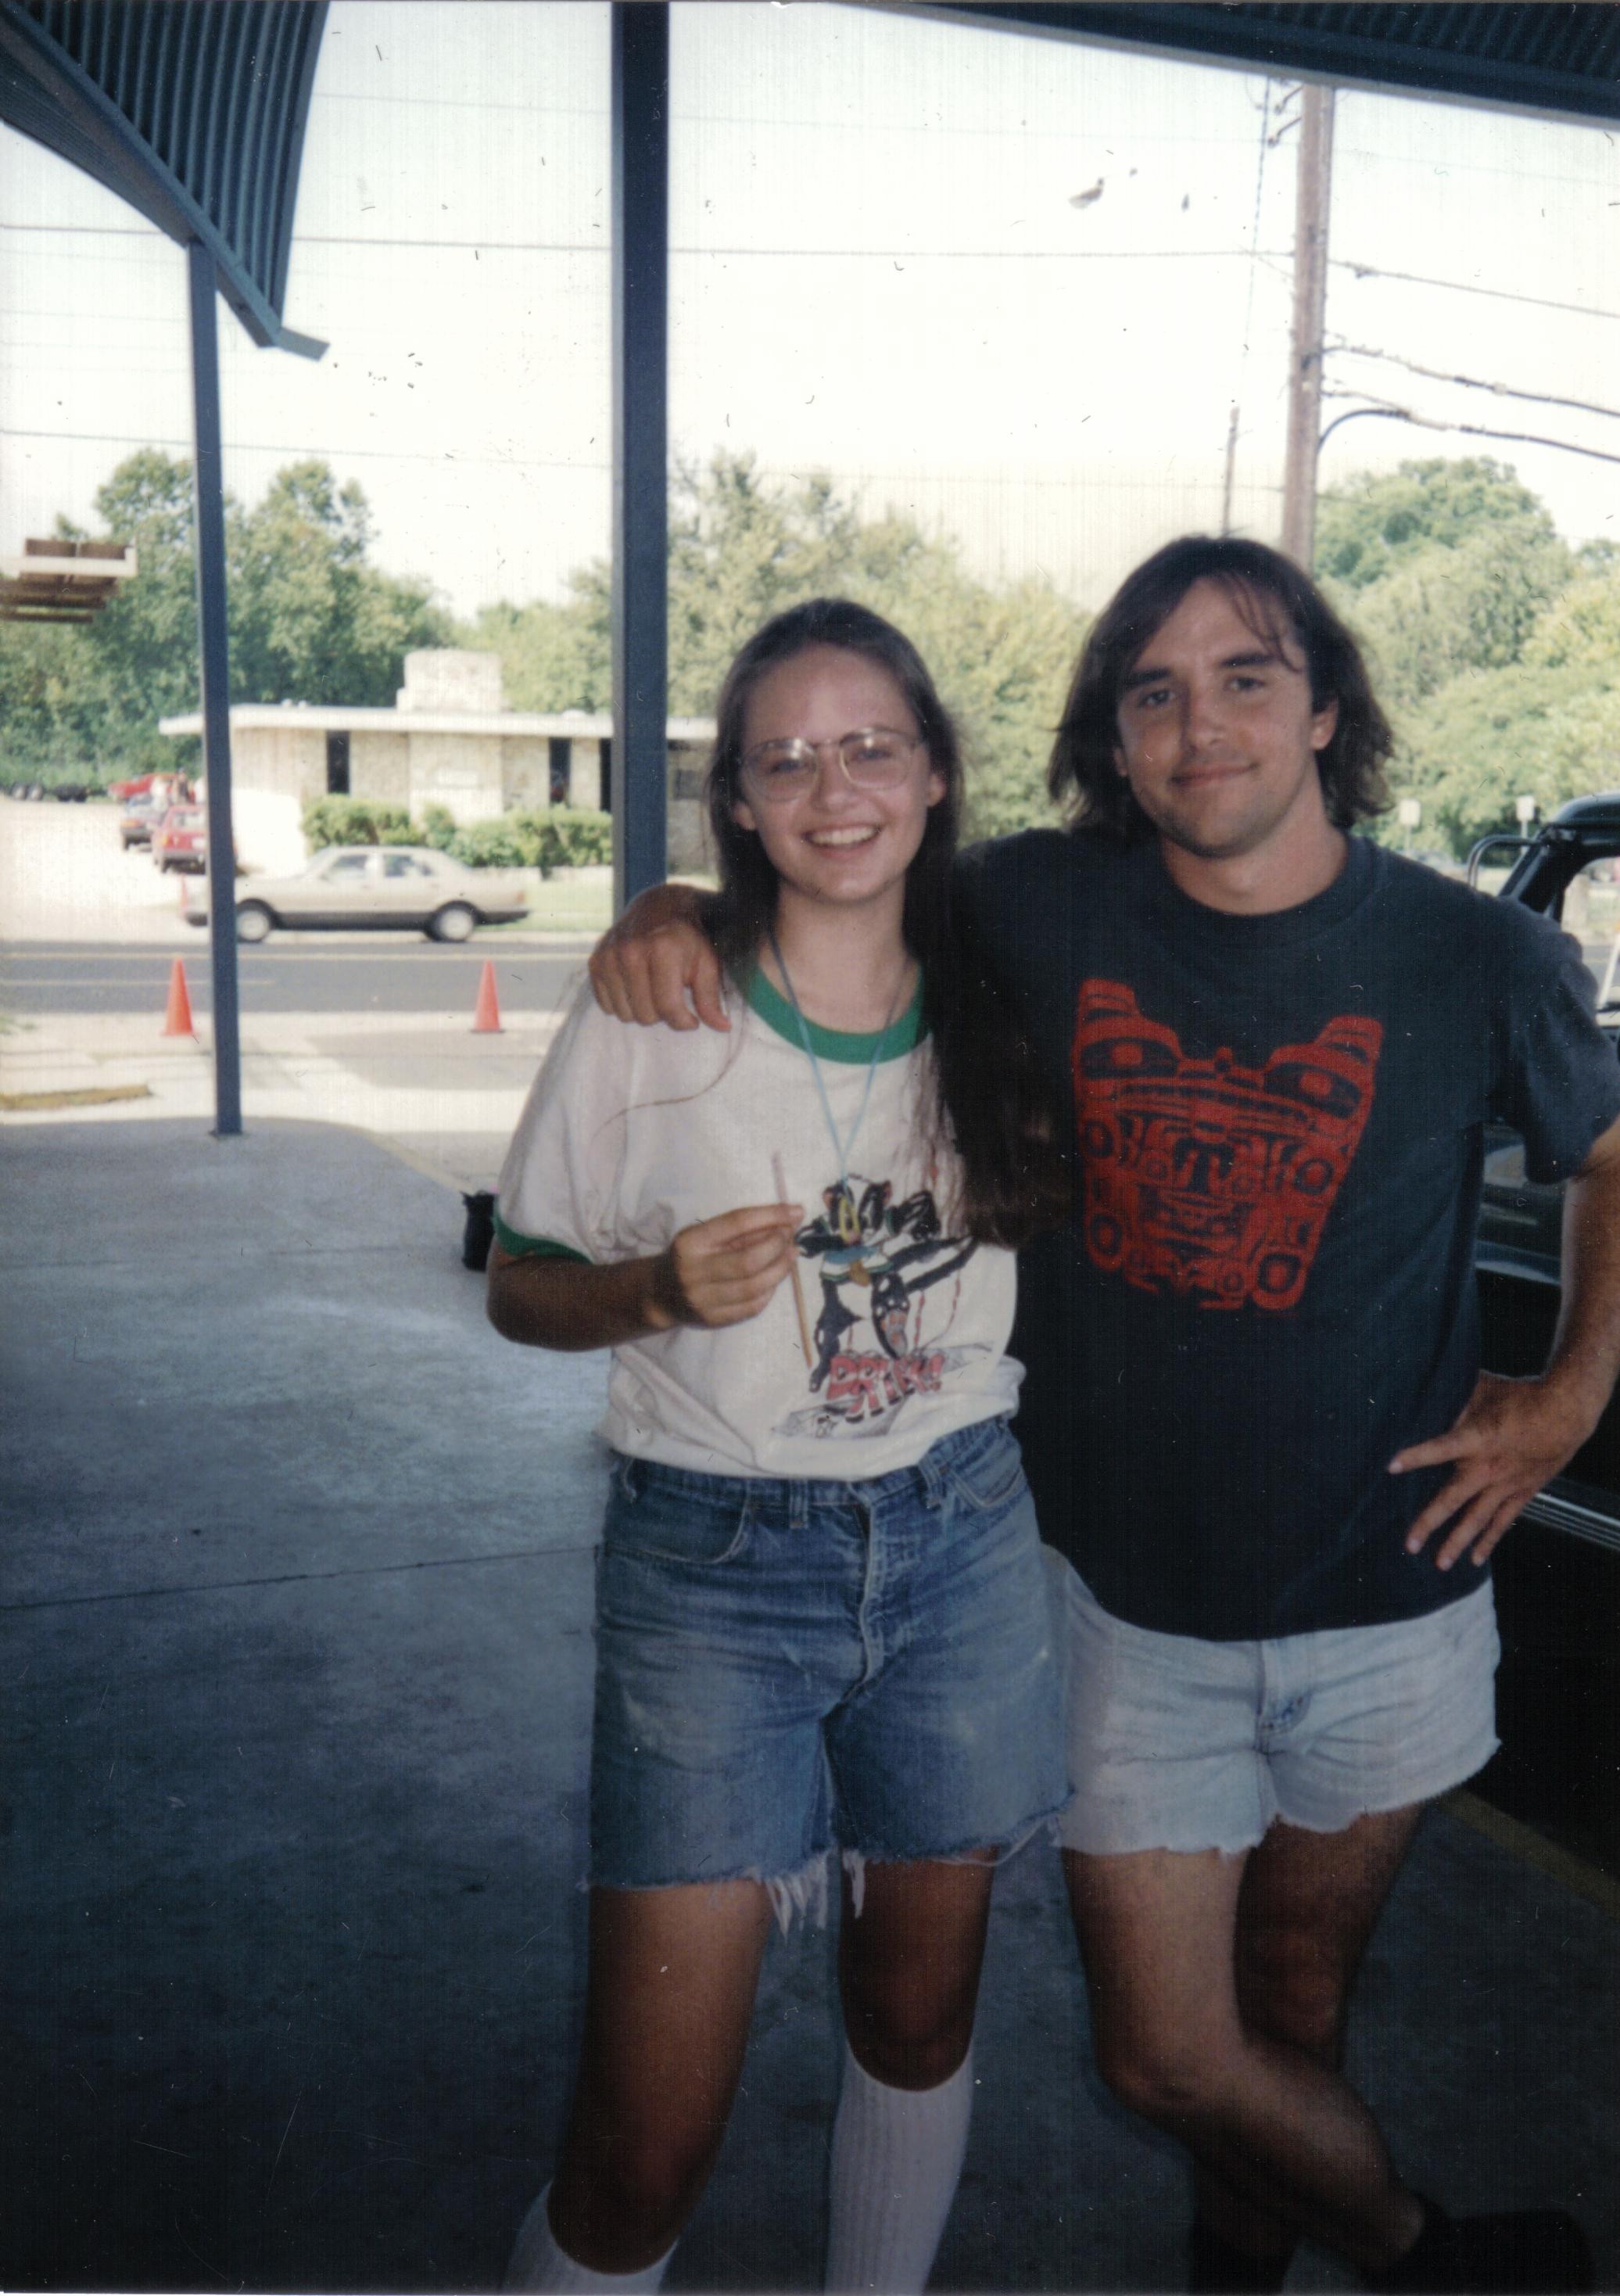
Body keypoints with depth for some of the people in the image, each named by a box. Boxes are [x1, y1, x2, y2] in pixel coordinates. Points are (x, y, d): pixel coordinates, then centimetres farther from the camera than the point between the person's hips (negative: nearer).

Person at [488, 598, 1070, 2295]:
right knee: (644, 2145, -2)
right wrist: (661, 1288, -20)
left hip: (961, 1544, 4)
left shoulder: (996, 1013, 2)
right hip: (717, 1566, -3)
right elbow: (519, 1285, -1)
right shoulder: (649, 1023, -9)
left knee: (919, 2018, 20)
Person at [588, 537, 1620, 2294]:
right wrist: (674, 913, -15)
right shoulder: (1042, 912, -9)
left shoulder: (1475, 959, -8)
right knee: (1166, 2054, 7)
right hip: (1130, 1601, 0)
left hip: (1378, 1604, 1)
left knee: (1294, 1996, 19)